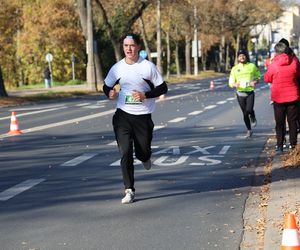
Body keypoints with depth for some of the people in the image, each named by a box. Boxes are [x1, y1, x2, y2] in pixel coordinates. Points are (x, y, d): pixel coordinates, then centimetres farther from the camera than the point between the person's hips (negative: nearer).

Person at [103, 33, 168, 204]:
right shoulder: (117, 68, 2)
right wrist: (110, 93, -9)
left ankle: (145, 158, 47)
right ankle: (129, 190, -3)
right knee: (125, 152, -8)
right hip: (123, 115, 1)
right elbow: (107, 86, 15)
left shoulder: (148, 67, -5)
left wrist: (145, 95, -15)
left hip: (143, 115, -1)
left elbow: (163, 88, 0)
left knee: (143, 151, 7)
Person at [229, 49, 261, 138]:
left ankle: (253, 118, 15)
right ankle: (249, 130, 25)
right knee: (245, 113, 7)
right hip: (240, 93, 2)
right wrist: (235, 84, -21)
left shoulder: (252, 66, 2)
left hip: (250, 92, -2)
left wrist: (255, 82, -8)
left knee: (249, 110, -21)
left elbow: (258, 76, 14)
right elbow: (231, 82, 3)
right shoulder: (235, 68, 3)